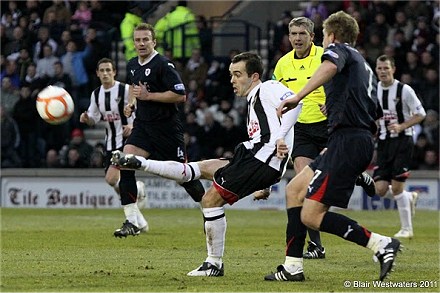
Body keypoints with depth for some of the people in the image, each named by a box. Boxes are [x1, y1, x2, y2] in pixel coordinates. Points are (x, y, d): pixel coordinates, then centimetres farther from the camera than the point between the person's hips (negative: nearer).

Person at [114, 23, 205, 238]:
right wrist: (131, 103, 13)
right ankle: (132, 222, -13)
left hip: (167, 128, -6)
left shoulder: (163, 65, -14)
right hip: (143, 125, 6)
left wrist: (148, 95, -21)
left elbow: (180, 95, -20)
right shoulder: (132, 65, 9)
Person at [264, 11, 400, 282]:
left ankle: (381, 244, -17)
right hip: (364, 140, 10)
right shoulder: (365, 67, 28)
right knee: (295, 189, 15)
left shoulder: (339, 49, 2)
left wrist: (298, 97, -32)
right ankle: (293, 267, 12)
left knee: (311, 216, -12)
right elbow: (376, 114, 31)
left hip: (347, 139, -10)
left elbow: (330, 66, -24)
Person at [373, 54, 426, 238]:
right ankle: (410, 198, 27)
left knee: (396, 187, -10)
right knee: (381, 190, -5)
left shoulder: (404, 90, -9)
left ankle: (406, 229, 5)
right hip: (383, 142, 5)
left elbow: (420, 114, -6)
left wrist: (401, 126, -17)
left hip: (402, 141, -5)